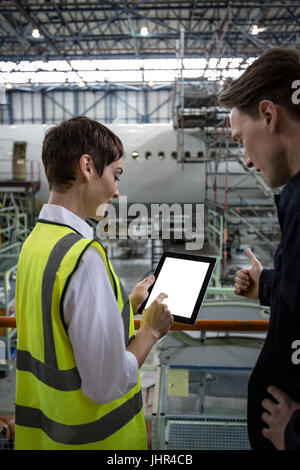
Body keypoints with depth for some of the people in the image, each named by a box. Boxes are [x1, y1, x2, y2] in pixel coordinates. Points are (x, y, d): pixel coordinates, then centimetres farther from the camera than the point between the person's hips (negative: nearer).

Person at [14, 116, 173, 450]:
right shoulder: (84, 255, -28)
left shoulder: (35, 241, -1)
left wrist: (128, 304, 10)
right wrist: (151, 330, -11)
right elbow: (107, 384, -26)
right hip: (91, 435, -7)